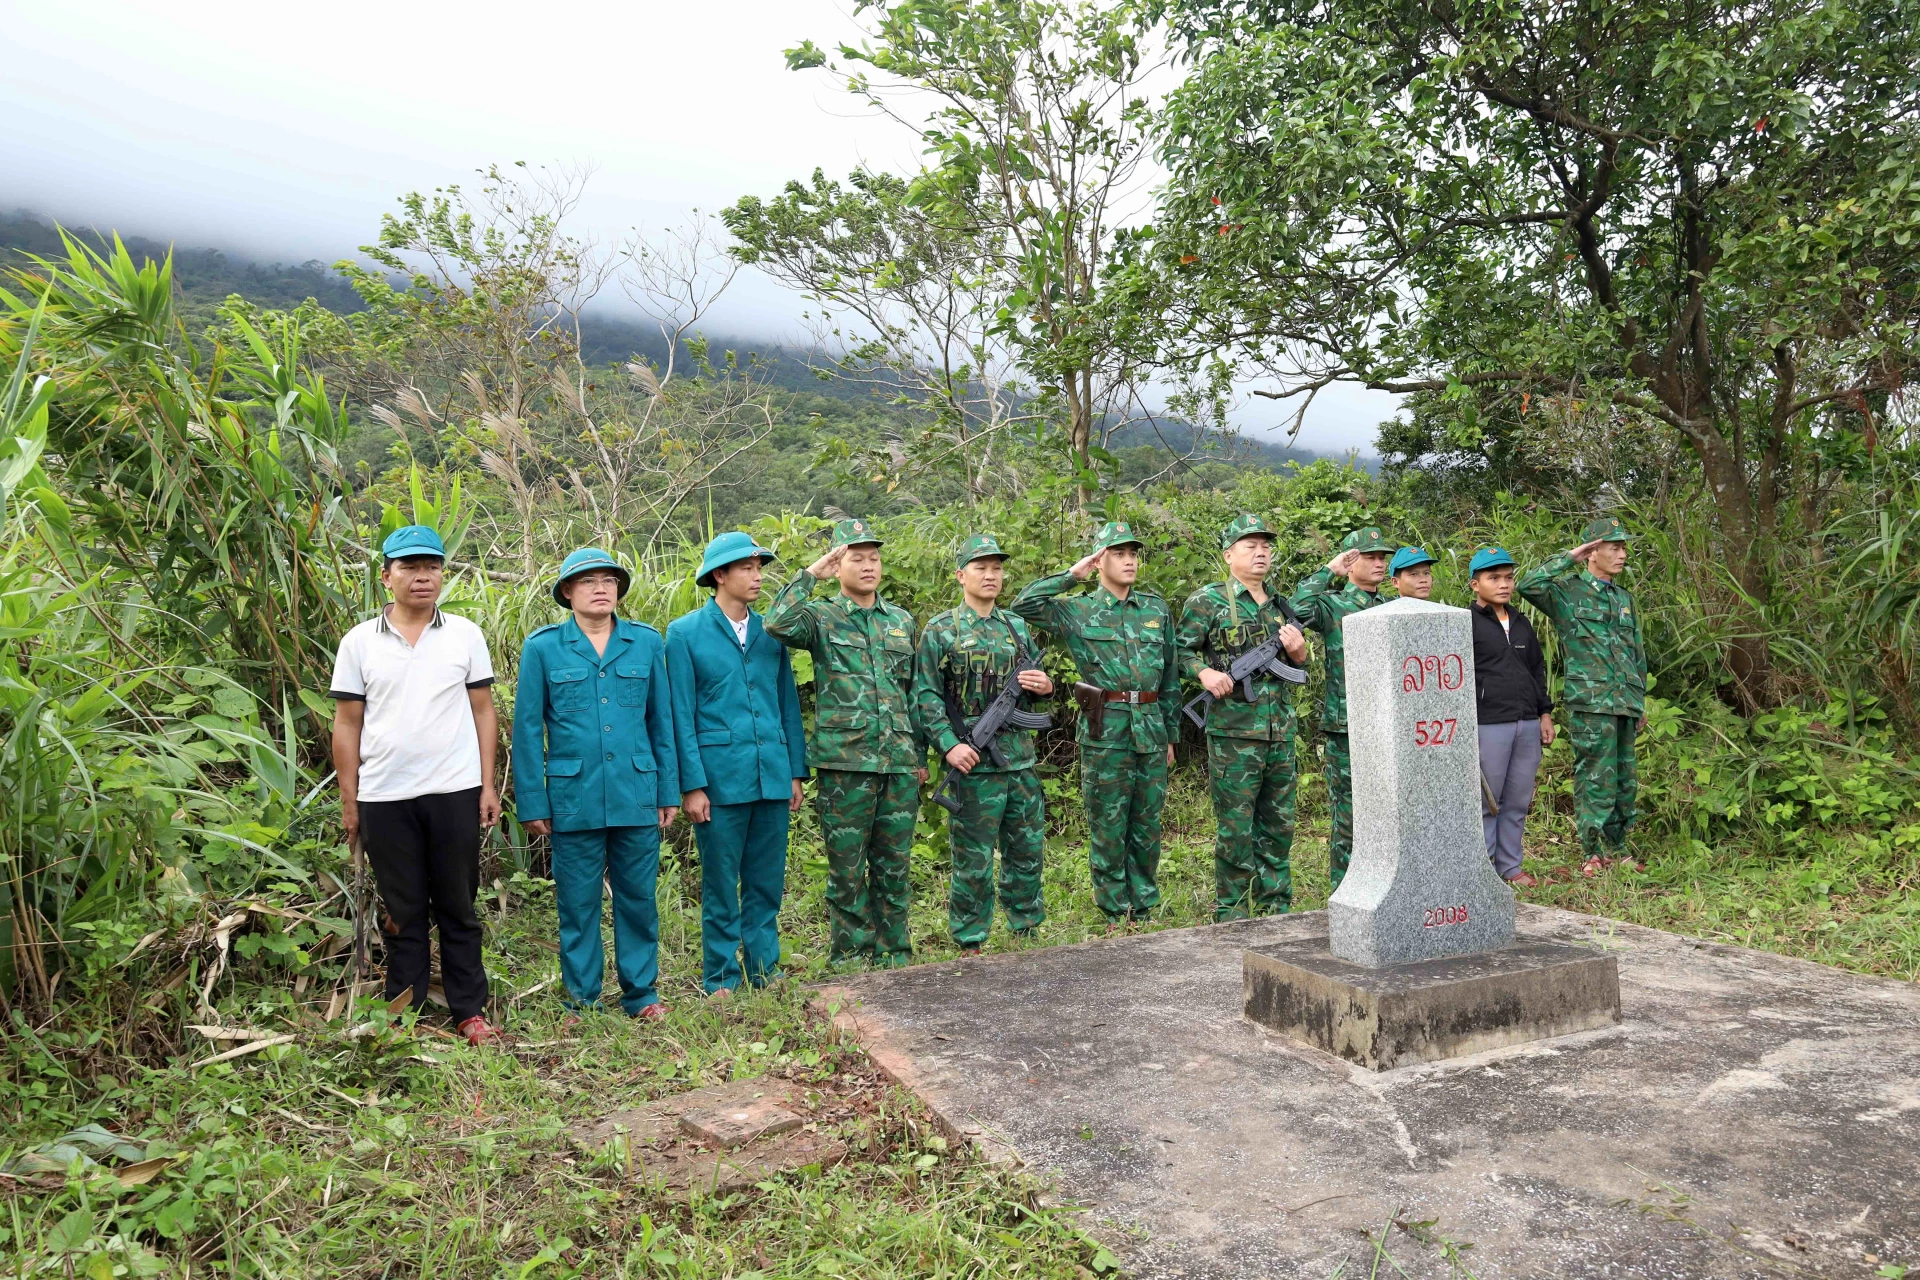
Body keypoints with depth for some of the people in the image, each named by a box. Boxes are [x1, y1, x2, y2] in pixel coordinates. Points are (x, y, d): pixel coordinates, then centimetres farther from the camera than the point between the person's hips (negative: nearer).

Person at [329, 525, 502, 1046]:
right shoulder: (359, 642, 5)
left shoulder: (465, 635, 4)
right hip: (384, 798, 0)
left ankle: (470, 1012, 17)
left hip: (455, 793, 0)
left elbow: (483, 712, 6)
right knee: (403, 912, 10)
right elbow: (347, 724, 6)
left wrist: (488, 785, 1)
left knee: (458, 909, 8)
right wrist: (348, 800, 4)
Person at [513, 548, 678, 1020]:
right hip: (574, 798, -1)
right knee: (577, 902, 8)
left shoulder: (647, 642, 5)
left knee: (639, 897, 9)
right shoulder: (542, 647, 0)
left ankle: (641, 994, 24)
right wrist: (532, 803, -1)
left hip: (637, 795, 2)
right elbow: (527, 730, 2)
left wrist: (668, 791, 7)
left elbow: (662, 721, 9)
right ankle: (582, 1000, 22)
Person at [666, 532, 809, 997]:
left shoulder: (771, 631, 10)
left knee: (767, 885, 11)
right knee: (721, 888, 6)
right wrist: (692, 785, -9)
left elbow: (788, 704, 12)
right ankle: (721, 984, 19)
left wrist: (796, 773, 9)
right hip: (721, 779, -4)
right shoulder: (685, 633, -2)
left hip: (772, 778, 4)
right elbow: (682, 716, -4)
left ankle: (765, 975, 24)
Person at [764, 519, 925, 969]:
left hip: (899, 764, 4)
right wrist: (812, 573, -13)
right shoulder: (821, 617, 0)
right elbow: (777, 623, -23)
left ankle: (894, 958, 22)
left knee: (894, 868, 10)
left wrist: (920, 754, 15)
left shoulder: (902, 621, 14)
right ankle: (849, 962, 17)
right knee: (847, 872, 4)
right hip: (844, 763, -4)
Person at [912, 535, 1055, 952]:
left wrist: (1045, 686, -2)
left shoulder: (1017, 627, 12)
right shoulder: (940, 631, -3)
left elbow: (1037, 678, 22)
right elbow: (926, 696, -7)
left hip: (1020, 756, 5)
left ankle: (1026, 929, 28)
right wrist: (948, 745, -17)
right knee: (974, 857, 1)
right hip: (973, 759, -5)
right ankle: (969, 943, 13)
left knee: (1027, 848, 13)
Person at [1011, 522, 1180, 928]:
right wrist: (1071, 575, -7)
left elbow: (1171, 674, 15)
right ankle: (1115, 914, 15)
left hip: (1151, 730, 3)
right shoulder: (1078, 610, 2)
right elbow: (1023, 604, -11)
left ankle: (1144, 910, 23)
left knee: (1147, 827, 11)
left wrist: (1170, 733, 14)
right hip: (1105, 731, -3)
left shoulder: (1157, 608, 11)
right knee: (1108, 828, 3)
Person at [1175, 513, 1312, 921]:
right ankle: (1231, 916, 9)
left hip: (1281, 732, 6)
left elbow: (1297, 667, 24)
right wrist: (1204, 671, -19)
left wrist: (1299, 651, 2)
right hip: (1233, 732, -6)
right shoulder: (1209, 600, -2)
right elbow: (1180, 651, -1)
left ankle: (1276, 909, 24)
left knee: (1279, 826, 12)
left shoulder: (1280, 605, 16)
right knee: (1235, 829, -1)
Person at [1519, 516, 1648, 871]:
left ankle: (1617, 848, 24)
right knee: (1596, 778, -5)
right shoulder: (1567, 591, -3)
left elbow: (1638, 652, 24)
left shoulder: (1624, 598, 18)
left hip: (1626, 704, 7)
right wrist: (1569, 558, -13)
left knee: (1625, 779, 12)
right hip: (1590, 702, -7)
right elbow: (1528, 586, -24)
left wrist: (1641, 701, 21)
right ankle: (1592, 854, 4)